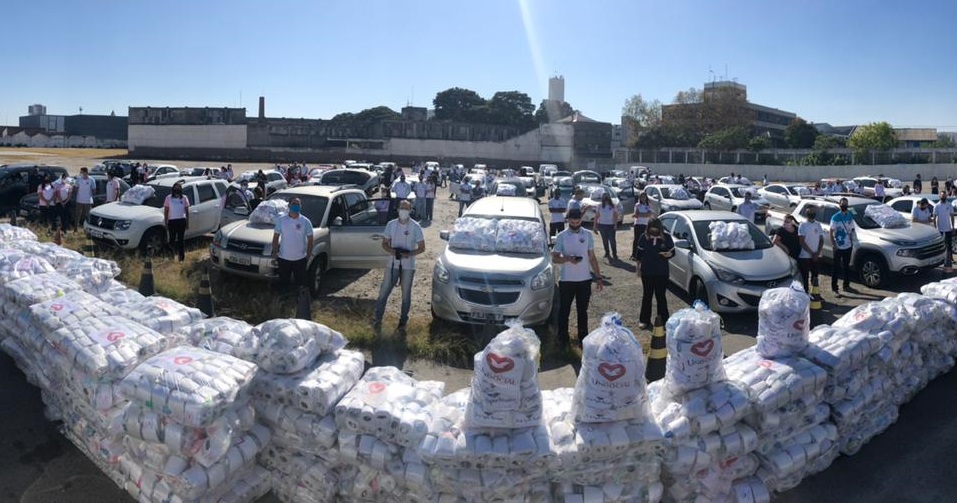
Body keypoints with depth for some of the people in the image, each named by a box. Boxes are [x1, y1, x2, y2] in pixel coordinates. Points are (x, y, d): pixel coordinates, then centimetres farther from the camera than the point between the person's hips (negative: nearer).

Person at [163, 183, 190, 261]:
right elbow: (165, 211, 1)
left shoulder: (184, 198, 1)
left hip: (181, 221, 0)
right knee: (172, 239, 5)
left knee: (181, 239, 2)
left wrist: (187, 222, 4)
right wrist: (166, 223, -2)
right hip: (172, 221, 0)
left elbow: (187, 211, 6)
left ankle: (181, 256, 8)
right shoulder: (168, 198, -2)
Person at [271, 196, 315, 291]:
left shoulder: (305, 221, -4)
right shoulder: (281, 220, -2)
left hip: (300, 258, -1)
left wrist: (308, 255, -2)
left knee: (300, 283, 9)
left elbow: (310, 239, 1)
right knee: (283, 283, 11)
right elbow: (275, 238, 3)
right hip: (283, 258, 1)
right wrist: (275, 253, -1)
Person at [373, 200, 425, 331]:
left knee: (406, 294, 8)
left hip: (408, 265, -1)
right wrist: (391, 251, -15)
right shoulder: (391, 224, 0)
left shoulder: (415, 227, -6)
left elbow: (422, 248, -3)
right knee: (384, 291, 1)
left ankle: (403, 320, 21)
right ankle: (377, 318, 11)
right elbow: (384, 243, 6)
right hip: (392, 264, 2)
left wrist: (409, 254, -20)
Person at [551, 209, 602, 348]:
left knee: (582, 311, 11)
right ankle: (562, 338, 18)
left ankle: (583, 338, 21)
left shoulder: (588, 235, 3)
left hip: (585, 279, 2)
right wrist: (568, 259, -23)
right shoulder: (561, 236, -4)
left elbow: (592, 257, 8)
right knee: (564, 311, 6)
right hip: (566, 280, -2)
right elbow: (554, 258, -4)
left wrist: (598, 277, 5)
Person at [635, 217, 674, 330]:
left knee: (661, 296, 6)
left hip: (662, 273, -1)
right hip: (647, 272, 1)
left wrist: (669, 254, -21)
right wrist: (638, 268, 6)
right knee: (646, 296, 10)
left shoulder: (667, 238, -6)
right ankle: (644, 320, 20)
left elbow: (673, 252, 3)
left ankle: (663, 320, 17)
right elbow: (639, 254, 5)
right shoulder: (643, 237, -4)